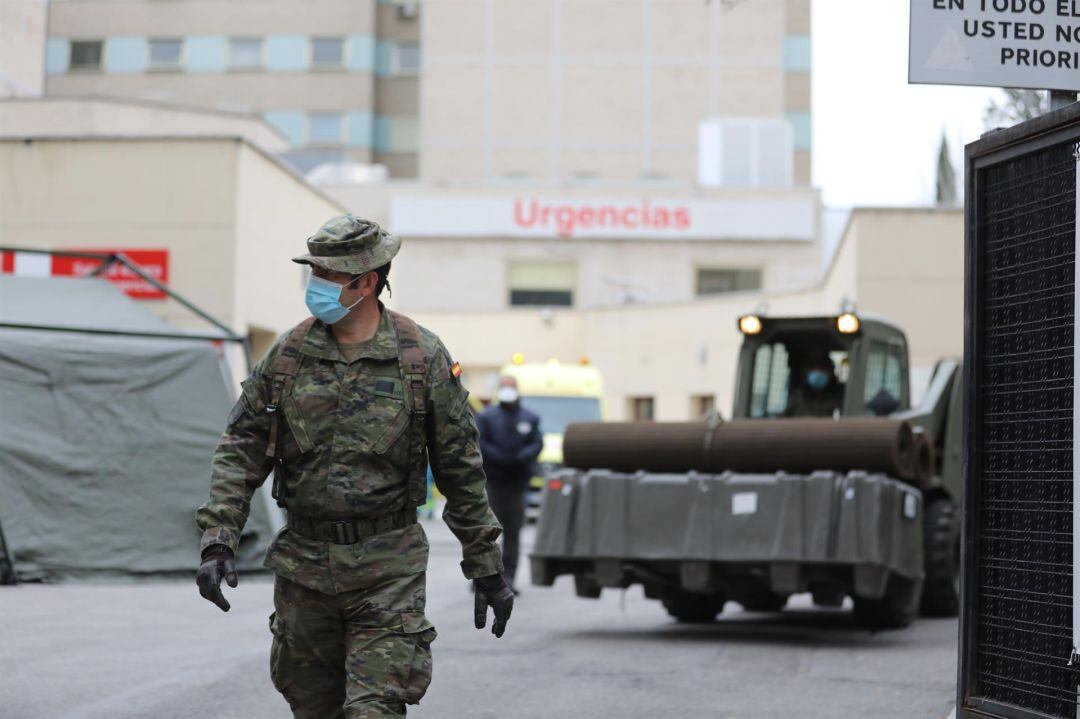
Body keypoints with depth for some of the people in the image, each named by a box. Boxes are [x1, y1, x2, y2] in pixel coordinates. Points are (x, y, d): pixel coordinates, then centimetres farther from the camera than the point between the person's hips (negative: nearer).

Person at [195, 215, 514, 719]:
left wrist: (486, 569, 5)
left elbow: (460, 468, 3)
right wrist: (217, 541, -8)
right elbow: (240, 451, 5)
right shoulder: (288, 354, 3)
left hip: (387, 568, -3)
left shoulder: (422, 357, -3)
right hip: (304, 563, 3)